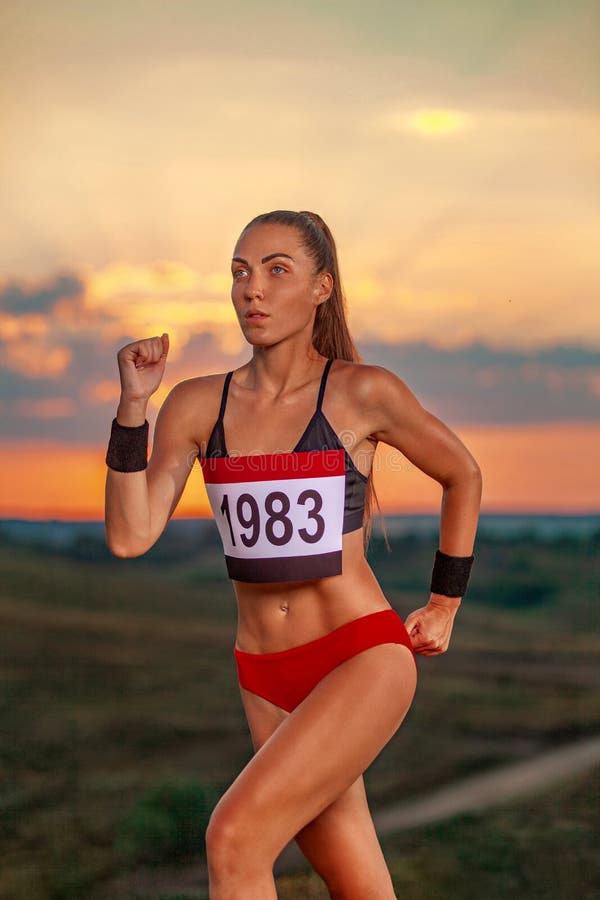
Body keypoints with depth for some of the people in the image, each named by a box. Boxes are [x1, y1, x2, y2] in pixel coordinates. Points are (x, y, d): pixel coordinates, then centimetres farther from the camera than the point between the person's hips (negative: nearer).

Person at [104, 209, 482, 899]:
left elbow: (462, 475, 9)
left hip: (364, 660, -4)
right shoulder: (198, 405, 2)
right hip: (266, 679, 5)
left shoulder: (362, 393, -7)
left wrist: (444, 605, 11)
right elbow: (130, 536, -5)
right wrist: (133, 402, -11)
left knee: (235, 837, -23)